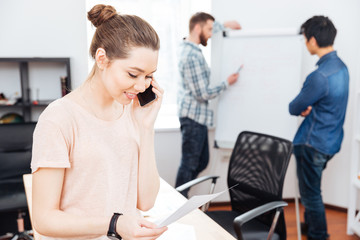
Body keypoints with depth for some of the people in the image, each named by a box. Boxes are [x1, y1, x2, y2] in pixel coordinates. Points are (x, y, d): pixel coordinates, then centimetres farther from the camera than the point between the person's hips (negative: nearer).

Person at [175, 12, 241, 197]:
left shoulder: (187, 46, 8)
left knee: (201, 161, 16)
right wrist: (227, 83, -8)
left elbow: (206, 30, 32)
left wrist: (225, 25, 28)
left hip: (196, 116, 10)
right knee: (189, 164, -2)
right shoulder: (193, 56, -21)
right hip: (193, 117, -10)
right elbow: (203, 94, -20)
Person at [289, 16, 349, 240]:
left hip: (314, 144, -10)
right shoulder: (341, 66, 4)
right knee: (312, 189, 26)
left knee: (311, 194, 8)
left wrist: (301, 109, 5)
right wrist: (308, 108, -6)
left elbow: (294, 108, -16)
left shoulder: (320, 76, -28)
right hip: (331, 139, 10)